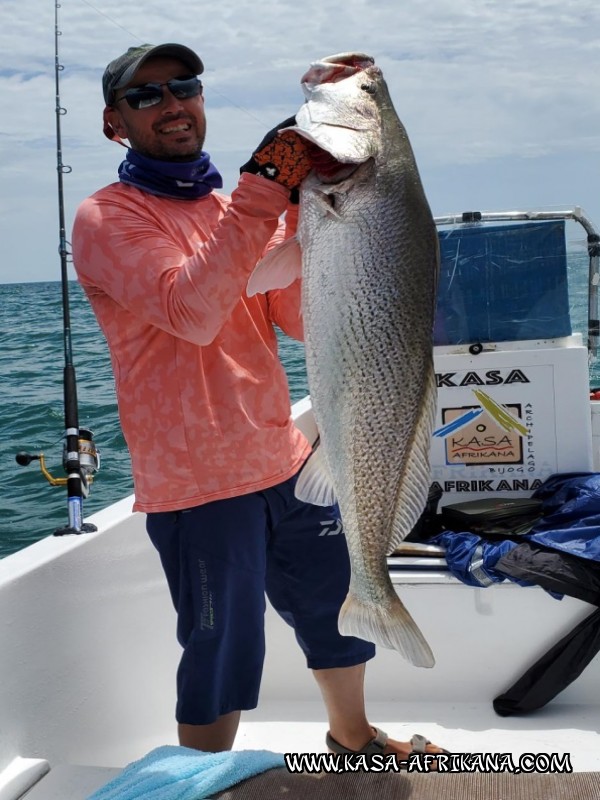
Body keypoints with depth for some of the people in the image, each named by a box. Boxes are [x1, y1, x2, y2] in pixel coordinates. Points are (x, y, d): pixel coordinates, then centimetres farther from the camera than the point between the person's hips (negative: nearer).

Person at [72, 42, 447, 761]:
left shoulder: (239, 210, 12)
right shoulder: (107, 218, -9)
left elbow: (301, 319, 2)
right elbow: (191, 311, -26)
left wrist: (304, 208, -9)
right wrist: (266, 190, -25)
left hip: (284, 460, 7)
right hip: (198, 481, -7)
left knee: (341, 609, 21)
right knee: (222, 654, 3)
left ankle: (352, 735, 46)